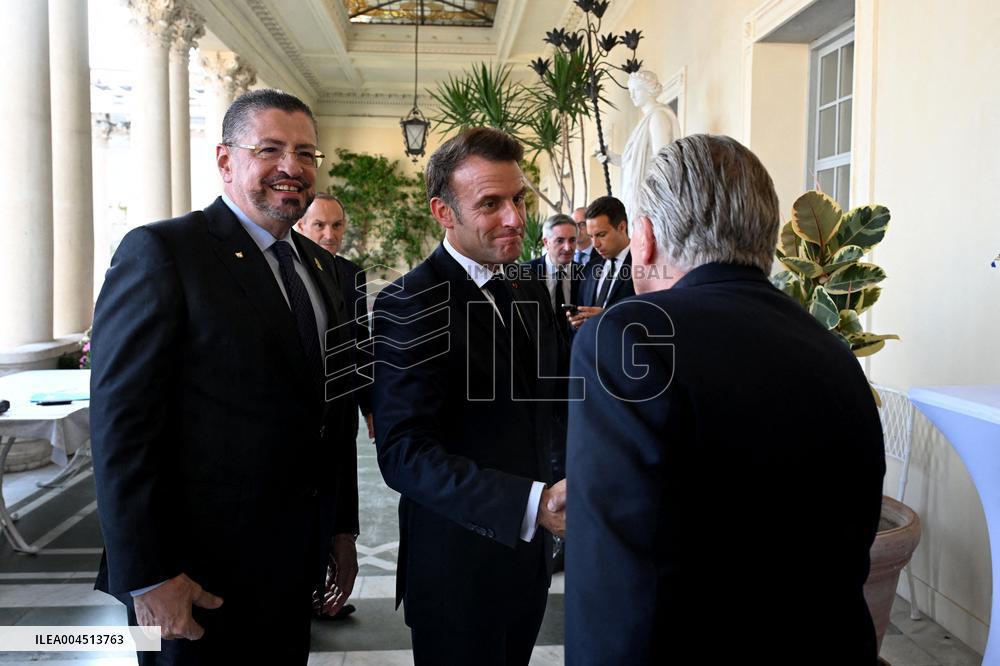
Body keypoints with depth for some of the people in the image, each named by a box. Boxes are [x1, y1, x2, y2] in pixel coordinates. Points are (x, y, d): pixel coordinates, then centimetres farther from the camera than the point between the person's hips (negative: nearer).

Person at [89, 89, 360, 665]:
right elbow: (121, 423, -16)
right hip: (200, 576, -6)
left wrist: (343, 526, 13)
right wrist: (147, 577, -17)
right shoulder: (160, 251, -12)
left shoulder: (321, 265, 10)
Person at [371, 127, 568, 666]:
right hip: (457, 562, -6)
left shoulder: (531, 292, 6)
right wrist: (532, 503, -33)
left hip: (529, 549, 7)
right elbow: (403, 454, -24)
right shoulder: (409, 305, -17)